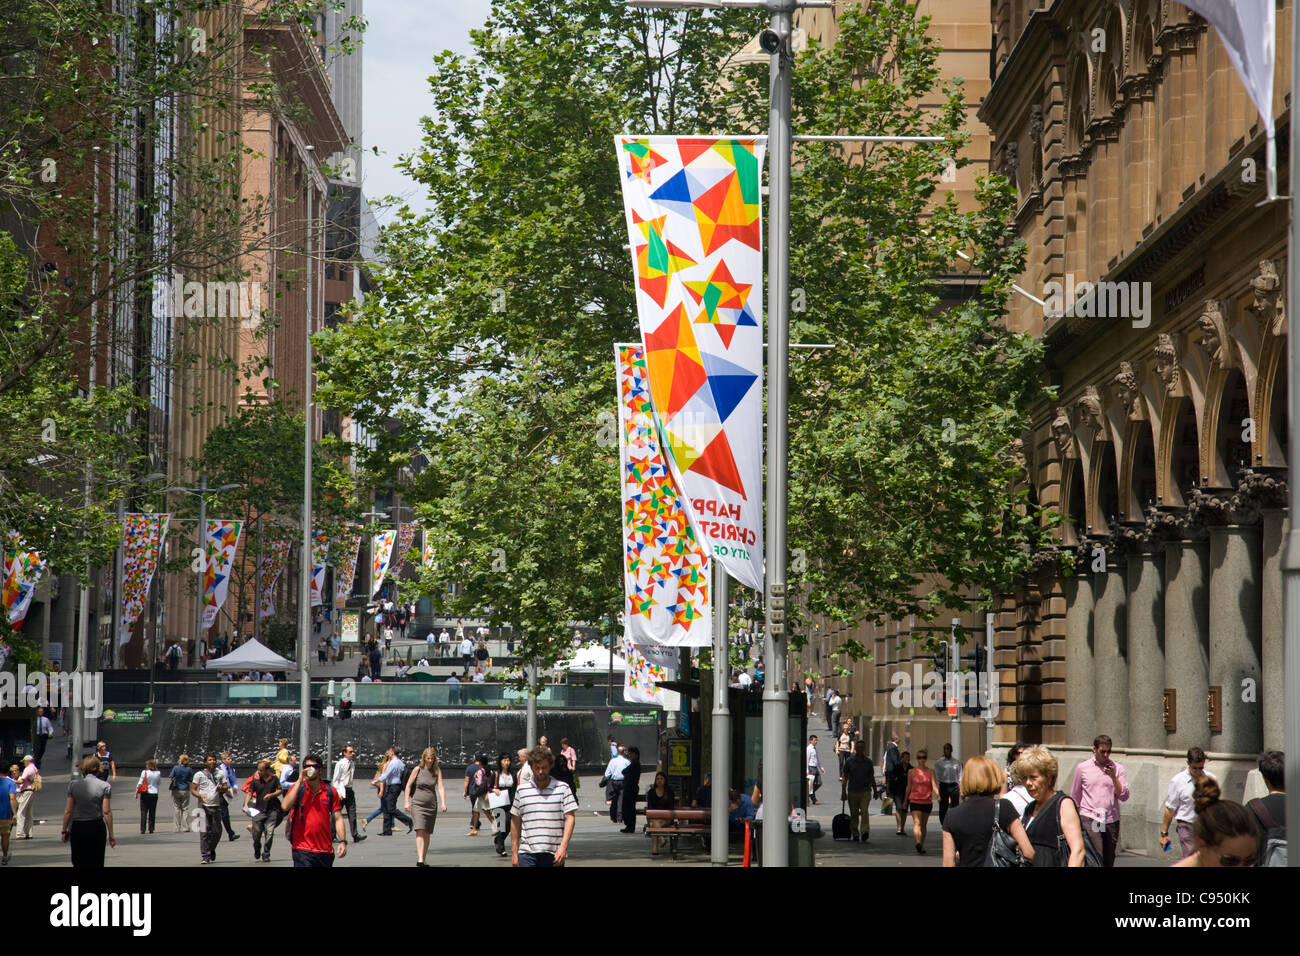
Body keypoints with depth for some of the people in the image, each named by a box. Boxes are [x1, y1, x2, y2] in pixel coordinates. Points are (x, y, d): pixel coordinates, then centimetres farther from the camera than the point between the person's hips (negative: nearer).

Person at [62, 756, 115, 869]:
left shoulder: (73, 785, -2)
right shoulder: (105, 786, -6)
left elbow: (68, 811, -2)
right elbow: (106, 812, -7)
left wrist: (64, 830, 7)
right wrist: (111, 834, -2)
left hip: (77, 827, 1)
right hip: (97, 828, -1)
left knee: (78, 864, 9)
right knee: (96, 864, 7)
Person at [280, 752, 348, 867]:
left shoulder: (330, 791, 7)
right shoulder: (297, 788, 2)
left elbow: (338, 818, 8)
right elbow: (285, 806, -17)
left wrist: (343, 841, -3)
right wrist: (300, 781, -15)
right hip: (302, 849, -3)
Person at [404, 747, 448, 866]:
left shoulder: (437, 771, 5)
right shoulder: (418, 770, 0)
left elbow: (440, 787, -3)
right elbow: (408, 785, 6)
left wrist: (443, 803, -16)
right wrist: (407, 802, -2)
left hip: (431, 806, 3)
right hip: (417, 804, -3)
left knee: (427, 834, 8)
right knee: (420, 831, -17)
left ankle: (424, 860, 20)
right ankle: (419, 859, -27)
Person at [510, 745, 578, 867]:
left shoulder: (563, 788, 4)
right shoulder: (521, 790, 9)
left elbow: (570, 818, -1)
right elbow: (515, 822, 13)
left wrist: (563, 846, -13)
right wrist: (514, 852, 11)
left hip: (554, 854, 0)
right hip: (527, 853, 0)